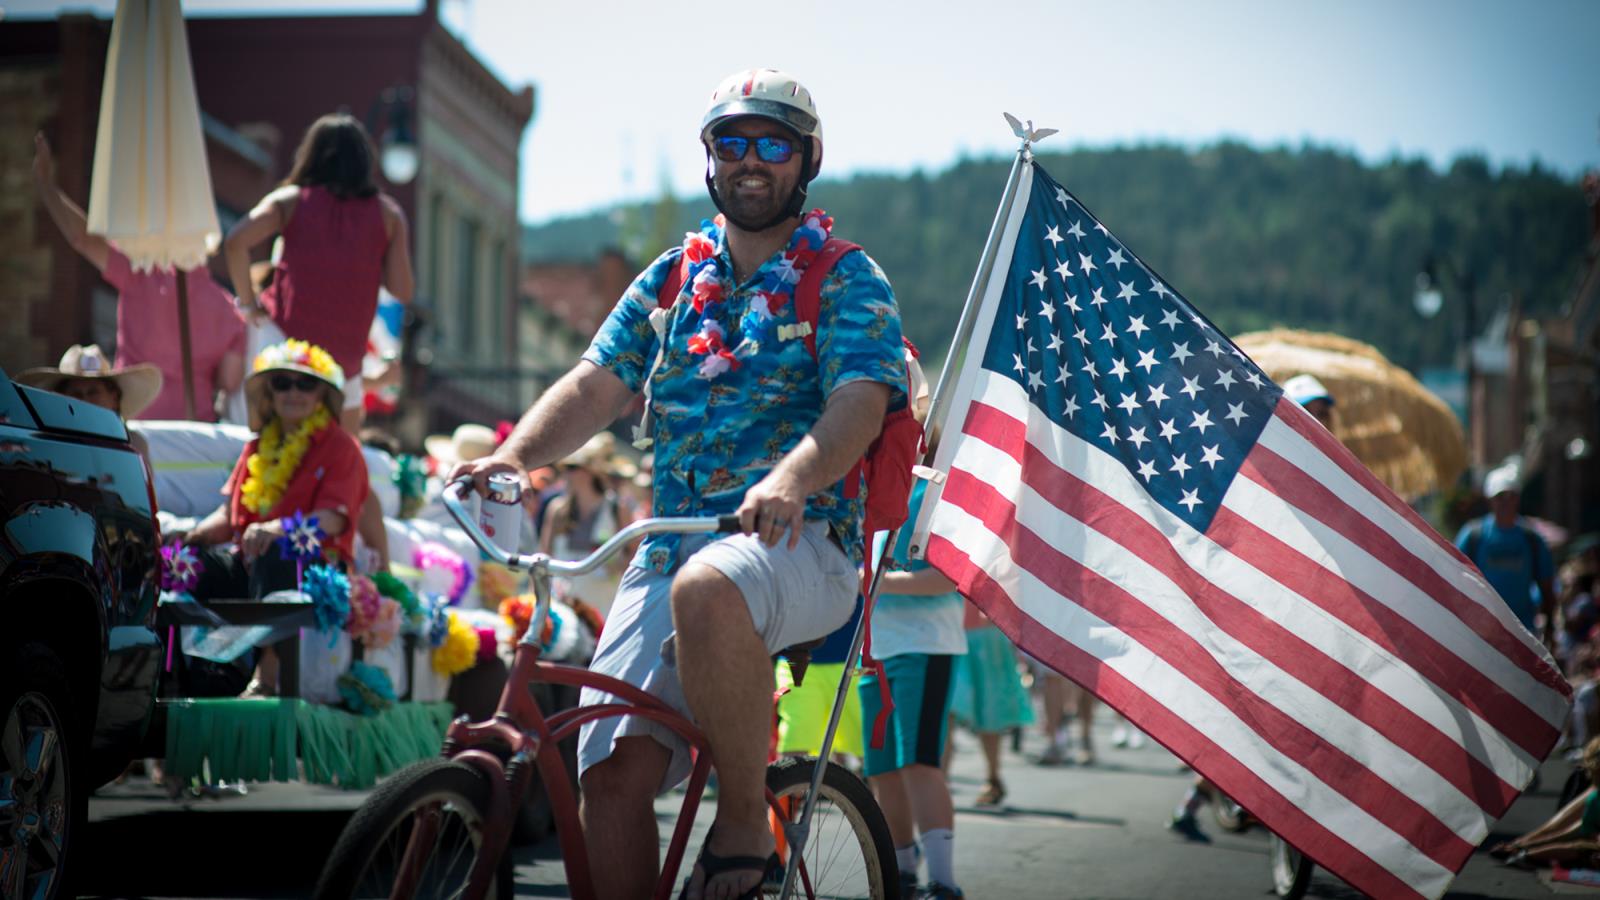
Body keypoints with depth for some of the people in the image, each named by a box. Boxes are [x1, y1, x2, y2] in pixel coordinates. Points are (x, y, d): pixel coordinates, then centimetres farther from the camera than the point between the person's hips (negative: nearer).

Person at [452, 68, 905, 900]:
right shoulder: (671, 279, 19)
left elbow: (859, 400, -12)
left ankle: (746, 826, -24)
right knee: (613, 773, -14)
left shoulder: (847, 282, 5)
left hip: (801, 542, -4)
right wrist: (514, 455, -12)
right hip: (670, 545, 5)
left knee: (706, 590, -40)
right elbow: (596, 382, 9)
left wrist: (790, 481, -33)